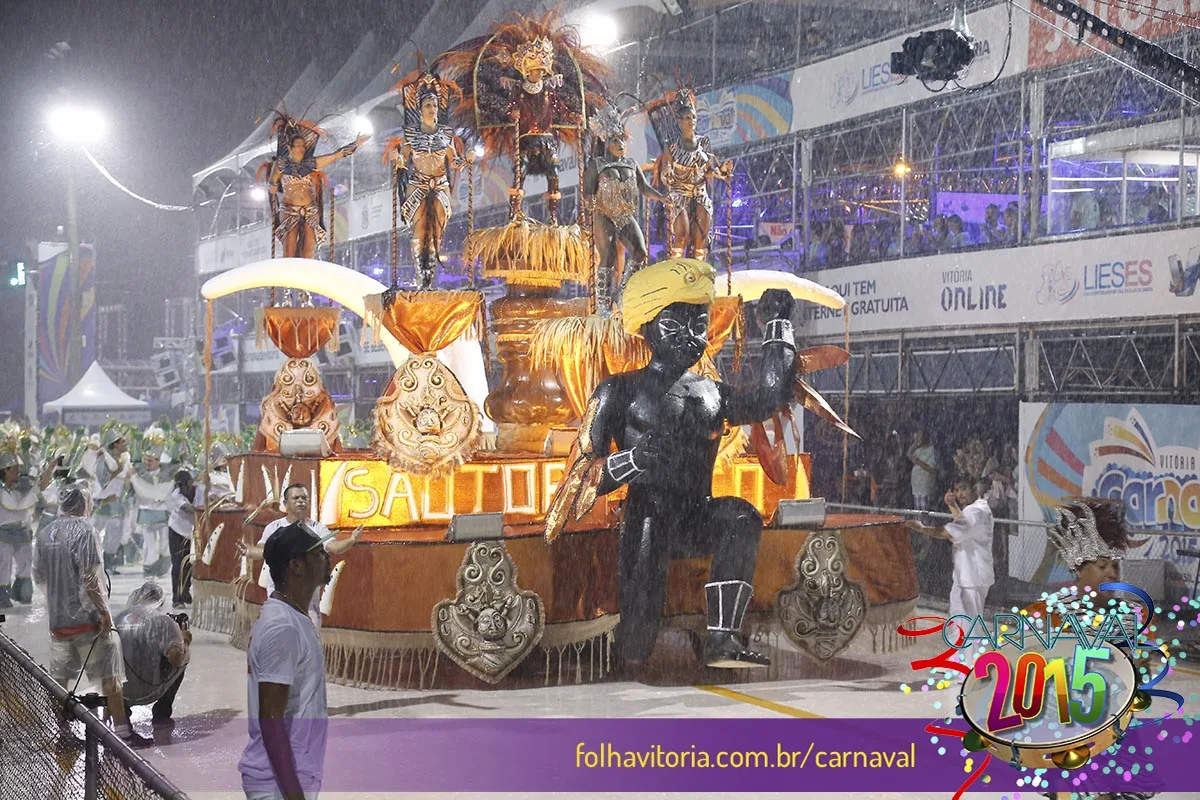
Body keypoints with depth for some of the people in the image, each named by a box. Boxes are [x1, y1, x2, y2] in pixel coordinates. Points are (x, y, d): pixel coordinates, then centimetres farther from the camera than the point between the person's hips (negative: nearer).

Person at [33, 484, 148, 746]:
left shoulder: (45, 533, 8)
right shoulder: (85, 531, -13)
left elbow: (38, 576, 14)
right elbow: (89, 577, -19)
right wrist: (103, 611, -13)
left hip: (57, 618, 7)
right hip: (87, 617, -7)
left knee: (58, 678, 15)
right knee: (110, 676, 0)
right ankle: (122, 731, 1)